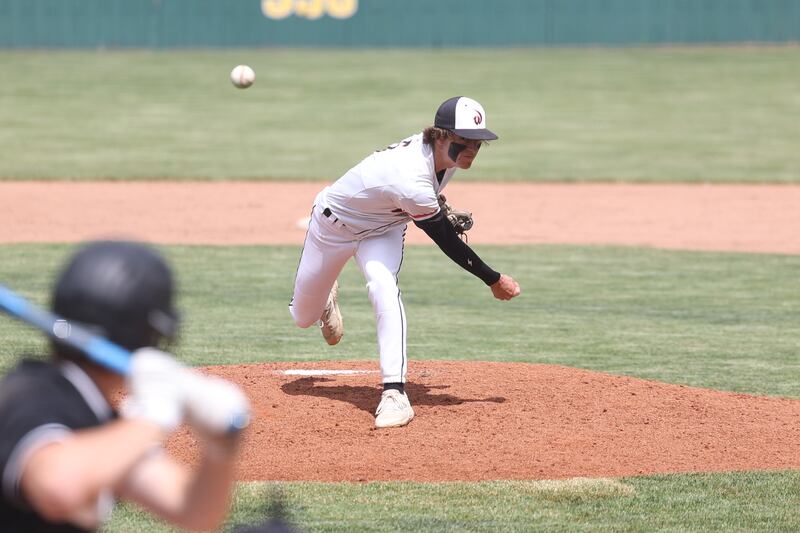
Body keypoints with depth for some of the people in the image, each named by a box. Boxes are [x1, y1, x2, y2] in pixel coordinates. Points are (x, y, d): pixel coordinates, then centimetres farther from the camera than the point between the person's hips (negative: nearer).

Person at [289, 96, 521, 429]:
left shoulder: (440, 149, -20)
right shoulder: (410, 182, -43)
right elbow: (447, 242, -31)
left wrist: (443, 208, -3)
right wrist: (494, 281, -23)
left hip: (384, 229, 5)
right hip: (335, 223, -4)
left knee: (383, 286, -28)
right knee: (303, 317, 12)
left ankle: (394, 391, -30)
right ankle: (326, 297, 51)